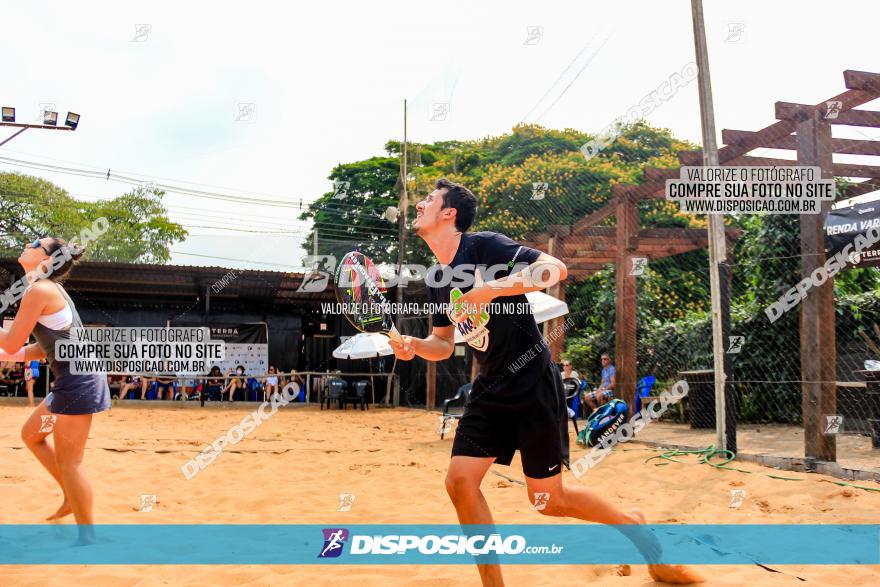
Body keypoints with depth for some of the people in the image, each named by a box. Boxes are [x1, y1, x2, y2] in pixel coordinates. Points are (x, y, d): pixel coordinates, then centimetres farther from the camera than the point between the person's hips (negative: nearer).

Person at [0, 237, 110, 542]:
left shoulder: (39, 290, -15)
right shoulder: (51, 289, 15)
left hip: (77, 380, -10)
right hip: (74, 378, 10)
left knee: (68, 461, -1)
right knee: (31, 434, 24)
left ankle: (87, 537, 9)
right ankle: (72, 498, 30)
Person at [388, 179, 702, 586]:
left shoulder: (483, 246, -14)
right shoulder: (435, 279, 9)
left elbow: (556, 268, -25)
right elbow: (444, 344, 17)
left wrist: (490, 289, -34)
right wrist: (414, 346, -4)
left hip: (533, 381, -7)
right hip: (491, 389, 7)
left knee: (548, 499, 2)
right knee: (460, 481, -5)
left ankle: (632, 525, 29)